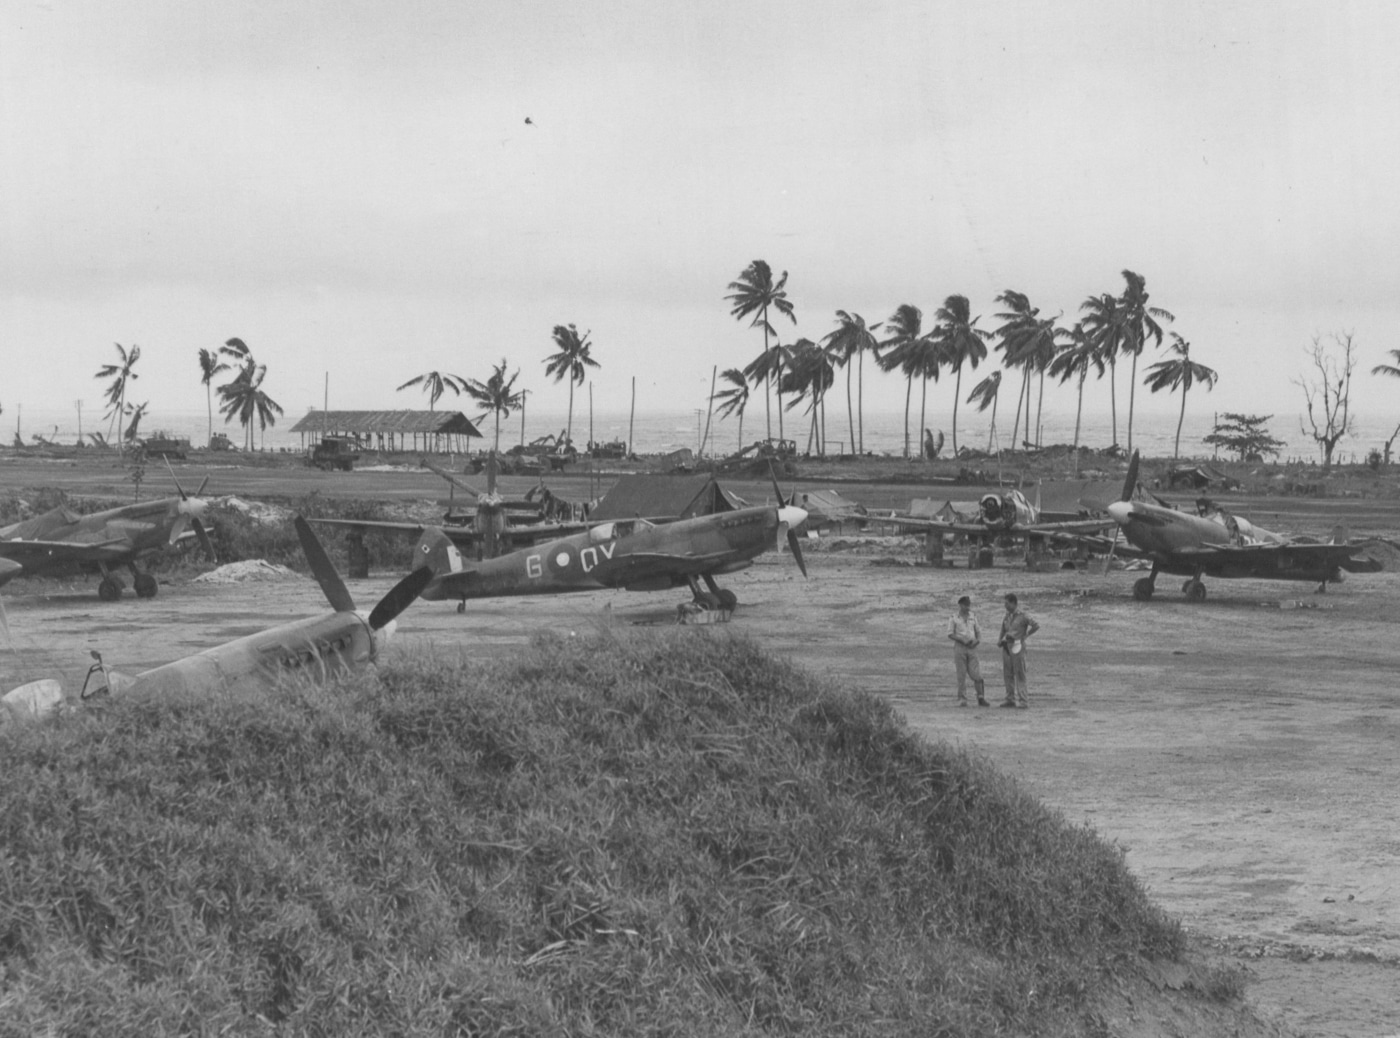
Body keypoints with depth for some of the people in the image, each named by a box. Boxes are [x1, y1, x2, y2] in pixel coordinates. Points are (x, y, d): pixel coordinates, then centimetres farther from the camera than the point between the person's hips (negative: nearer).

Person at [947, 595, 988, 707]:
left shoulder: (973, 617, 12)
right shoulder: (954, 618, 1)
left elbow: (978, 632, 15)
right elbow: (950, 635, -2)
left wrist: (976, 641, -6)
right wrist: (963, 640, -14)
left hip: (972, 648, 2)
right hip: (959, 647, -2)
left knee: (976, 674, -4)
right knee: (961, 675, -2)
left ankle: (981, 698, 1)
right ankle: (962, 699, 2)